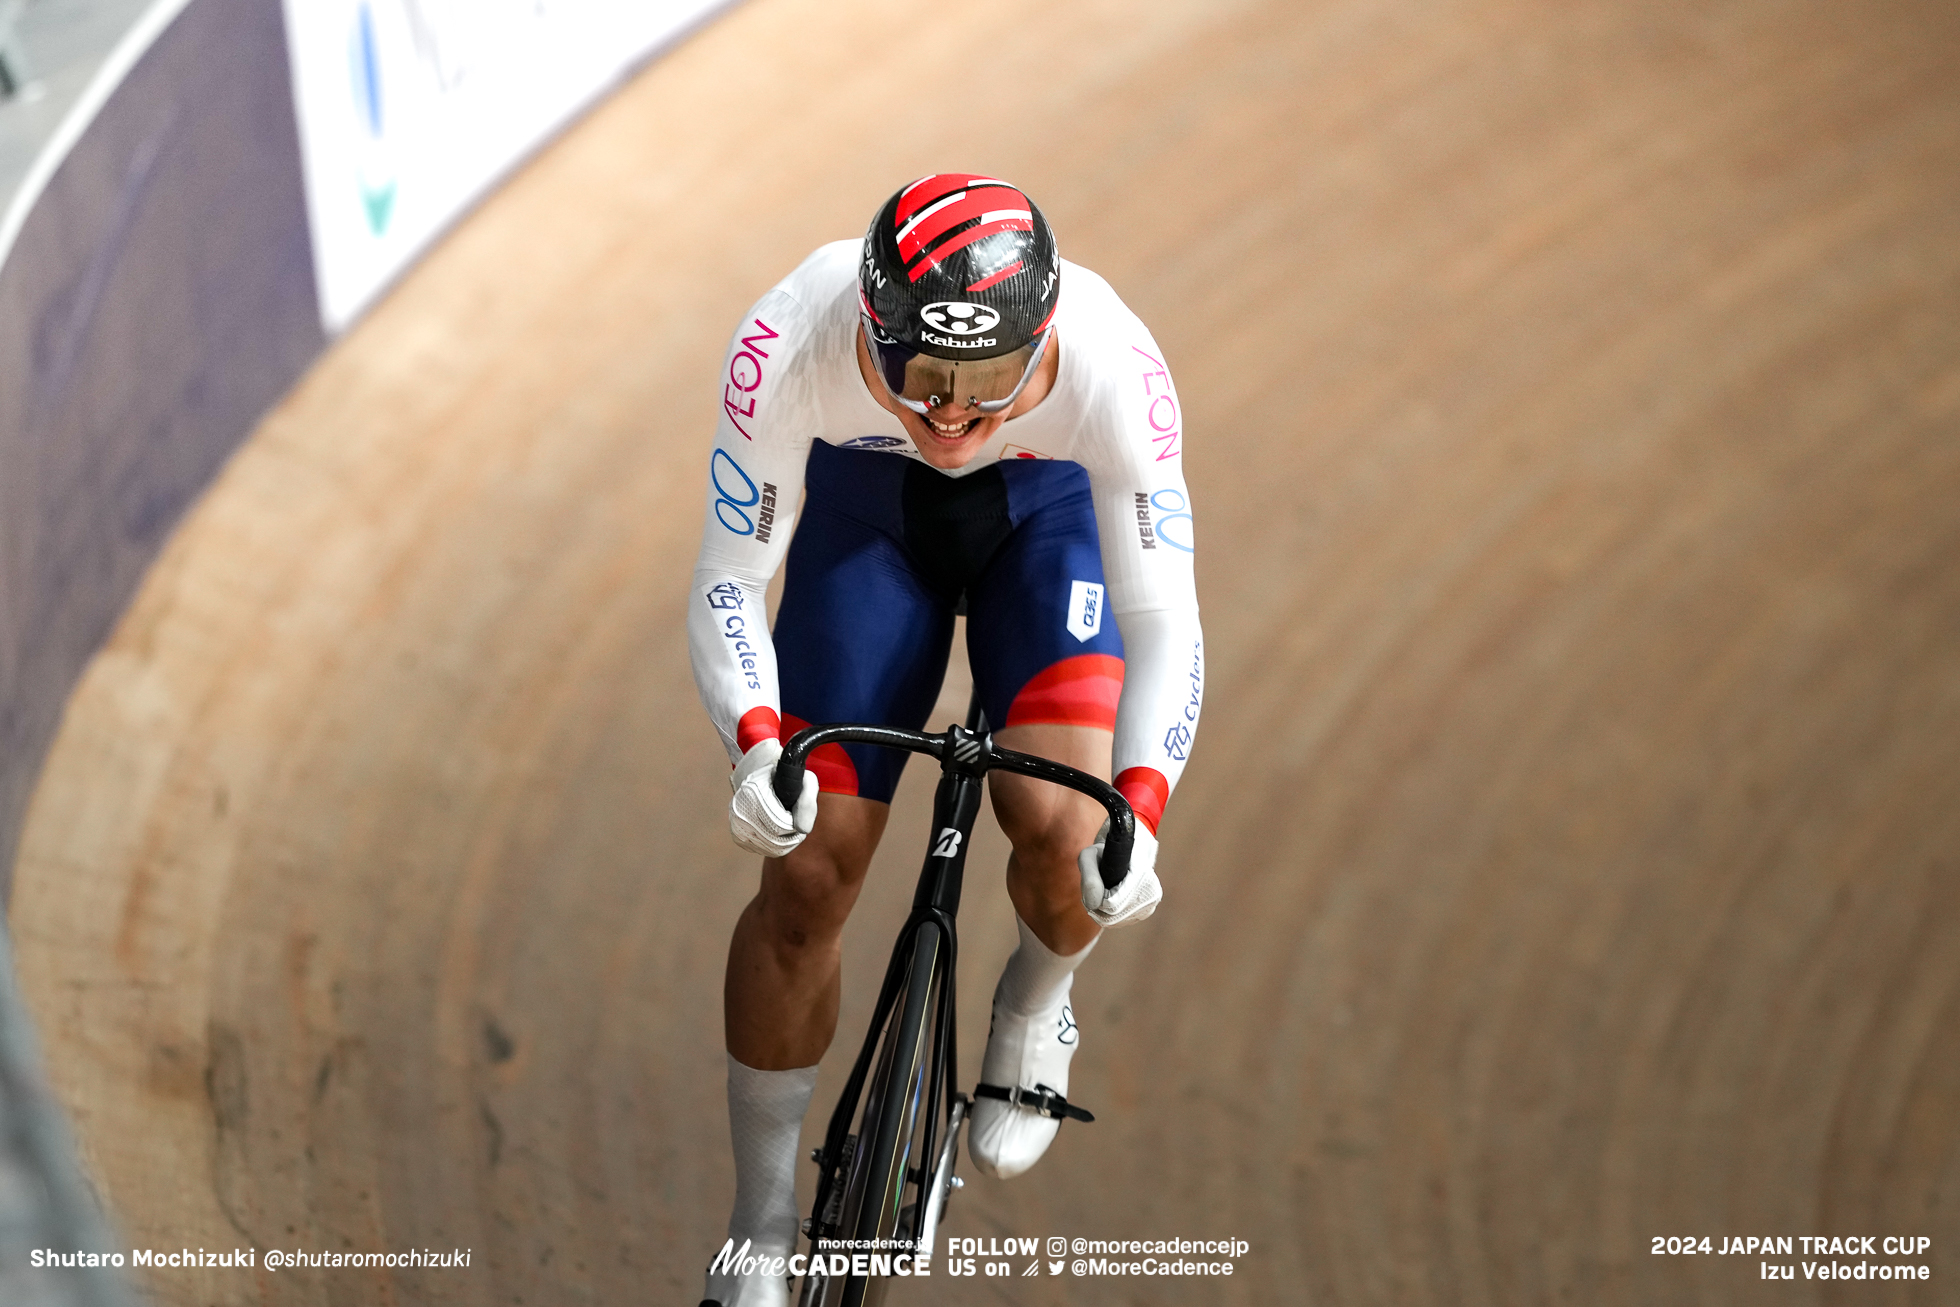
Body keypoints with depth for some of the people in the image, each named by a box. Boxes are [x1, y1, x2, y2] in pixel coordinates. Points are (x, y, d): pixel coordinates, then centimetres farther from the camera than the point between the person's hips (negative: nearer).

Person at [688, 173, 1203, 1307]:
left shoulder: (1109, 364, -39)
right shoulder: (791, 344, -38)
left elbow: (1163, 625, -34)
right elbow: (728, 582, -28)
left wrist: (1140, 811, -49)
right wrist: (754, 745, -47)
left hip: (1048, 512, -1)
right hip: (865, 511, 1)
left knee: (1063, 833, -24)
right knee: (808, 878, -5)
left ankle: (1035, 1018, 14)